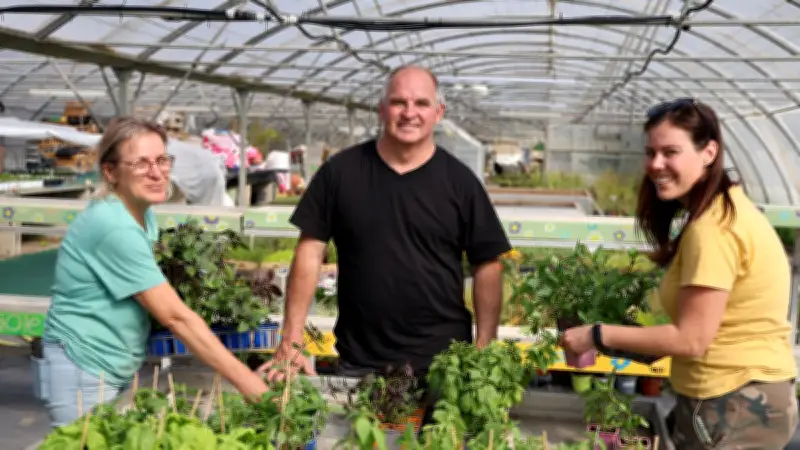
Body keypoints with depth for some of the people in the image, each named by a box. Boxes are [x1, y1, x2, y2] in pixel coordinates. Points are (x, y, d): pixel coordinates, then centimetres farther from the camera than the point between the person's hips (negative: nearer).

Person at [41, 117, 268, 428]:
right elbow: (174, 316, -25)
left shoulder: (143, 214, 5)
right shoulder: (114, 227, -24)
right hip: (85, 373, -9)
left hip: (118, 369, 9)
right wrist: (245, 380, -24)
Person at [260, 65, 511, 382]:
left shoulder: (459, 181, -1)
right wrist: (291, 342, -5)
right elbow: (310, 251, 0)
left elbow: (487, 266, 1)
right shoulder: (340, 171, 0)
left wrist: (483, 351, -6)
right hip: (358, 362, 1)